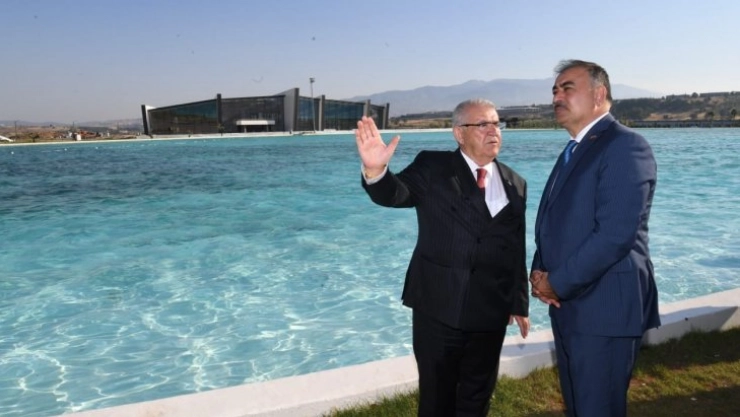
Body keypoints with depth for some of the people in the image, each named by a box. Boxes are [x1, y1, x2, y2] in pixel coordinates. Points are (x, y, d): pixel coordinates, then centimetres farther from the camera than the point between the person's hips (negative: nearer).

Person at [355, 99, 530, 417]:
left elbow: (517, 249, 9)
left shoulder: (515, 184, 7)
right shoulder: (432, 167, -4)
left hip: (491, 310, 3)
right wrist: (375, 170, -42)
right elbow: (394, 194, -19)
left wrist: (520, 303, 13)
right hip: (438, 306, -3)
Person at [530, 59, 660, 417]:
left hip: (604, 307, -9)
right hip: (569, 305, 9)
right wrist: (539, 272, -2)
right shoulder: (573, 151, 15)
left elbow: (616, 234, -24)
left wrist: (557, 283, -16)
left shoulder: (625, 146, -15)